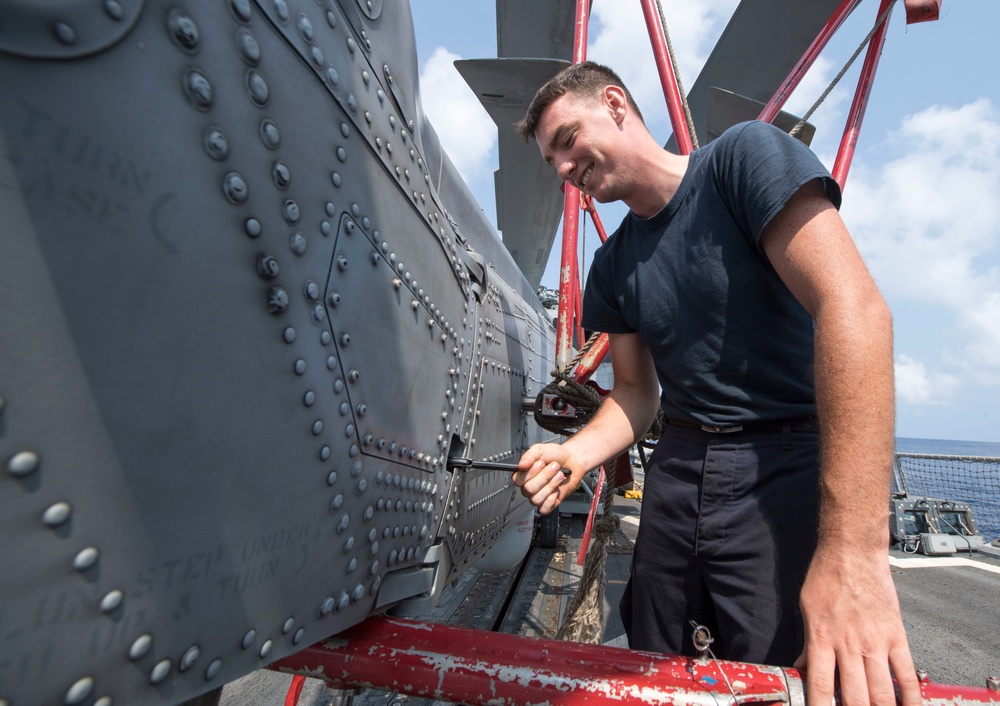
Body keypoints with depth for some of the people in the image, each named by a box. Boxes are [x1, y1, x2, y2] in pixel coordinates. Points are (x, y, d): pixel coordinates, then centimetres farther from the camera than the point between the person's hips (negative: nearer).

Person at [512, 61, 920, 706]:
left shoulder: (746, 156, -9)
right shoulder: (612, 268, 8)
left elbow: (853, 306, -21)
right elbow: (637, 392, 11)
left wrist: (855, 551, -28)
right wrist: (577, 454, -11)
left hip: (792, 467, -5)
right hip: (678, 471, 6)